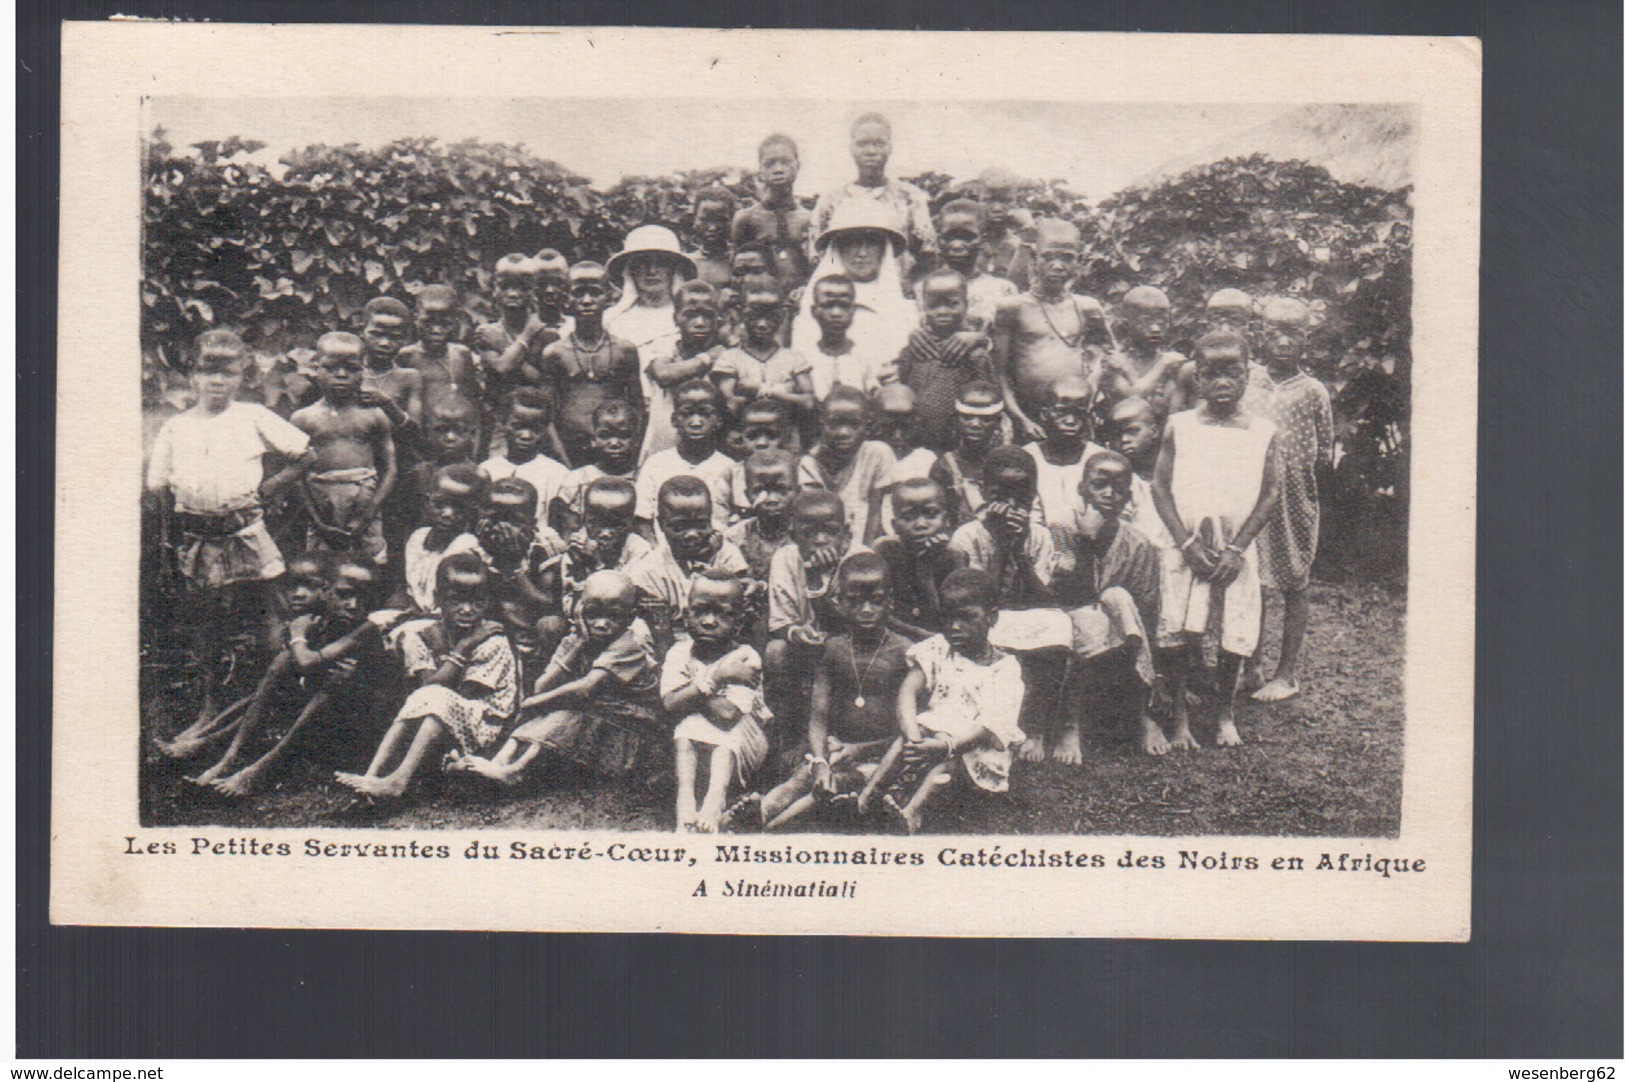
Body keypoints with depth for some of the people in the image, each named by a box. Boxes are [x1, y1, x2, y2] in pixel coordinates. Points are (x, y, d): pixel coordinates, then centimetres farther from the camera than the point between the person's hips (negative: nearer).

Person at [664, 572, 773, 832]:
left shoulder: (746, 657, -14)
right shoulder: (680, 654, -3)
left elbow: (728, 714, -28)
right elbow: (671, 705, -21)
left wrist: (693, 691, -15)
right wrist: (715, 678, -25)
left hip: (742, 744, -2)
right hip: (691, 743, 2)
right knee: (686, 726, -28)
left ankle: (715, 798, -45)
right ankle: (685, 795, -40)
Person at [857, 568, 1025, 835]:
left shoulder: (1005, 668, -4)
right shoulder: (936, 650, 6)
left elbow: (990, 724, -17)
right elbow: (908, 691, -9)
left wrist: (945, 745, -36)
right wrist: (912, 735, -31)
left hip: (973, 745, -3)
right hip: (931, 729, 3)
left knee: (952, 755, -35)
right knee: (905, 739, -28)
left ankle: (913, 811, -54)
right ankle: (867, 794, -42)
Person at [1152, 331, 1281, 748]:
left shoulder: (1262, 432, 2)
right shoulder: (1180, 427, 1)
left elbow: (1271, 493, 1)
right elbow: (1160, 486, 0)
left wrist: (1237, 548, -7)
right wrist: (1187, 543, -9)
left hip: (1238, 553, 1)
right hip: (1188, 549, -1)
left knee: (1235, 637, 2)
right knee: (1182, 635, -7)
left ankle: (1226, 714, 22)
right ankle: (1180, 718, 7)